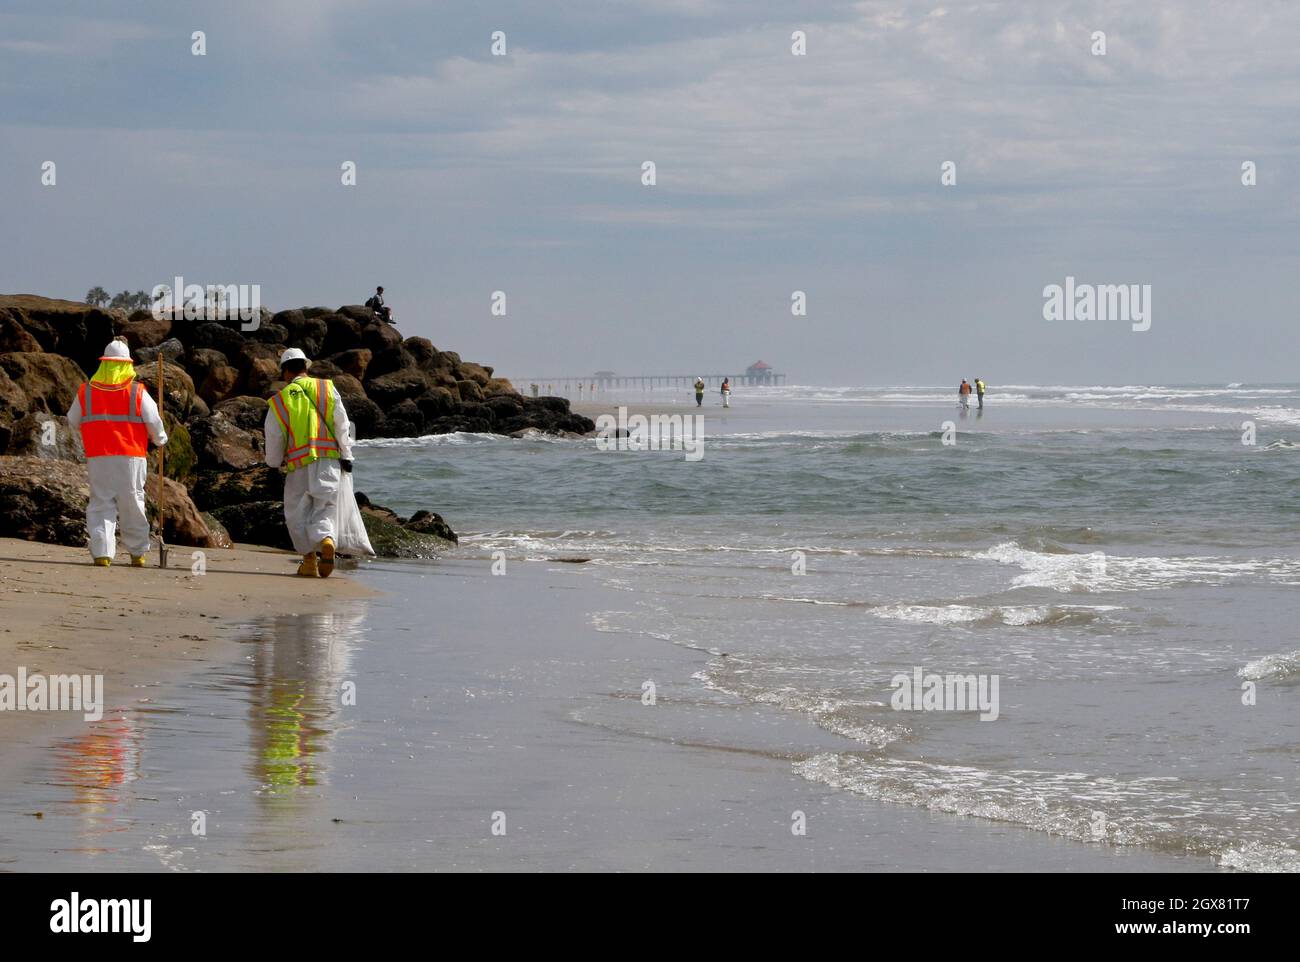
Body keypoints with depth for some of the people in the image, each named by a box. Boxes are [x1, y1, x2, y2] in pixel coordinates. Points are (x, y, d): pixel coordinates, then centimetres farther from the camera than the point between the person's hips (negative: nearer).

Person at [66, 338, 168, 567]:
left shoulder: (86, 391, 2)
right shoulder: (137, 391, -3)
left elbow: (73, 423, 13)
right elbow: (154, 422, -1)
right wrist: (160, 439, 20)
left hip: (98, 458, 1)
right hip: (131, 456, -1)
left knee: (101, 504, 3)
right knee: (132, 504, 10)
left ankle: (102, 552, -9)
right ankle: (137, 553, 17)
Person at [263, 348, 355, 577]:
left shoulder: (279, 401, 5)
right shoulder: (327, 389, 6)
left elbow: (273, 438, 9)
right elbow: (341, 425, 4)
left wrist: (274, 463, 27)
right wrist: (346, 455, 12)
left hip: (299, 465, -1)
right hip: (329, 460, 1)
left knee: (298, 513, 10)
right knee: (325, 508, 5)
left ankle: (309, 559, 1)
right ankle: (326, 540, -24)